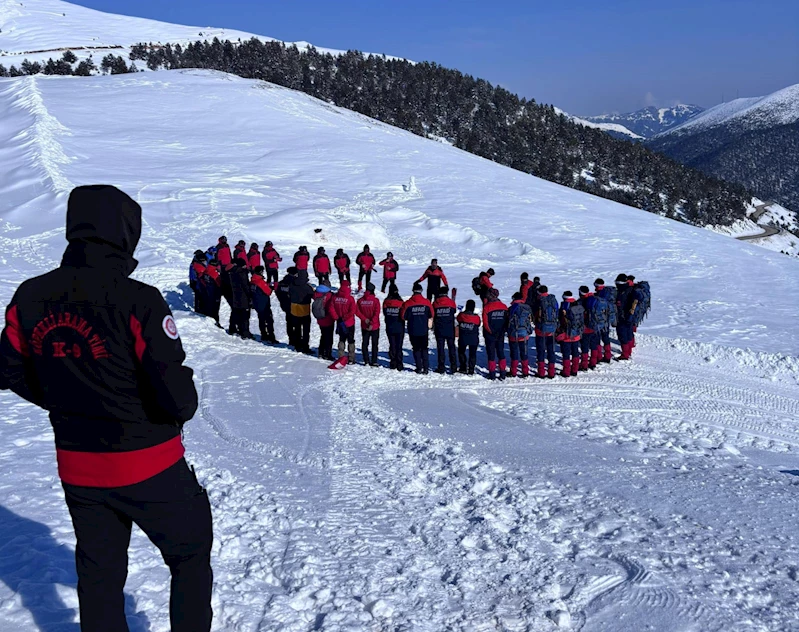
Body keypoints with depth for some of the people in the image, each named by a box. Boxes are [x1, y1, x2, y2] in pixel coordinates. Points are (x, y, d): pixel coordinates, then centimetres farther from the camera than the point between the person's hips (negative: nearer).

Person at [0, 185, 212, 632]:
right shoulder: (137, 300, -23)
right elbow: (174, 389, -23)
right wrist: (181, 410, 0)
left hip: (76, 468, 5)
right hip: (148, 467, -5)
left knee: (99, 571, 22)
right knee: (191, 556, 18)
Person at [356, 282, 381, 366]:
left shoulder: (360, 300, -2)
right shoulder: (375, 300, -12)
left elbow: (357, 311, -3)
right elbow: (376, 314, -17)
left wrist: (364, 319, -5)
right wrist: (372, 323, -15)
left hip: (364, 326, 3)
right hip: (375, 326, -3)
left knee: (365, 343, 12)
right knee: (374, 344, 6)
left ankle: (366, 361, 11)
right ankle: (374, 361, 4)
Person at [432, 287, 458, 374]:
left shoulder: (435, 304, -2)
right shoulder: (451, 302, -4)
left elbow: (433, 316, 5)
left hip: (439, 330, 0)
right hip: (450, 330, 0)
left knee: (440, 348, 4)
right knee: (451, 348, 8)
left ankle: (441, 367, 3)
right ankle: (453, 367, 8)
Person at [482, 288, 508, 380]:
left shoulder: (487, 307, -14)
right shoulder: (504, 306, 0)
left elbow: (485, 322, -13)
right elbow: (507, 320, 3)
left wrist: (491, 332, -3)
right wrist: (503, 330, 9)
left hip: (490, 335, -4)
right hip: (501, 335, 4)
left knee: (491, 354, 4)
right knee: (501, 353, 12)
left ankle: (492, 374, 5)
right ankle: (502, 374, 11)